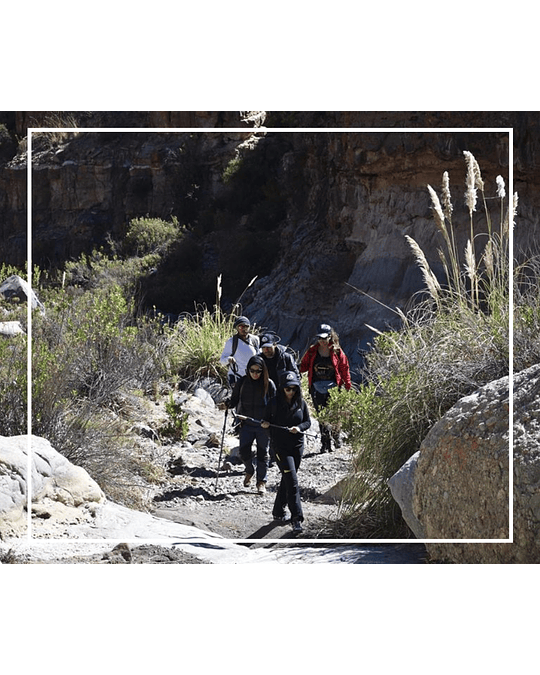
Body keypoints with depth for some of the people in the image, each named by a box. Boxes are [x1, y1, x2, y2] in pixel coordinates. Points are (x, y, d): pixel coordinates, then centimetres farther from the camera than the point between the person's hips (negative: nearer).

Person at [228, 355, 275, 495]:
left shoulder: (268, 384, -3)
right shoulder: (242, 382, 1)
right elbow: (235, 399, 10)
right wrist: (228, 405, -12)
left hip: (263, 425, -1)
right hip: (246, 424, 1)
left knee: (262, 453, 2)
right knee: (244, 451, -7)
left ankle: (261, 482, 16)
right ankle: (249, 471, 24)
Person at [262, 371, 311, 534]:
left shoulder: (301, 403, 2)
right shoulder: (274, 403, -7)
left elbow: (308, 421, 8)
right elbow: (267, 421, 3)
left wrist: (299, 427, -11)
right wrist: (265, 424, -19)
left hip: (297, 446, 4)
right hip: (281, 447, -4)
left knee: (287, 479, 13)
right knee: (292, 481, -12)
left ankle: (278, 511, 30)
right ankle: (296, 518, -13)